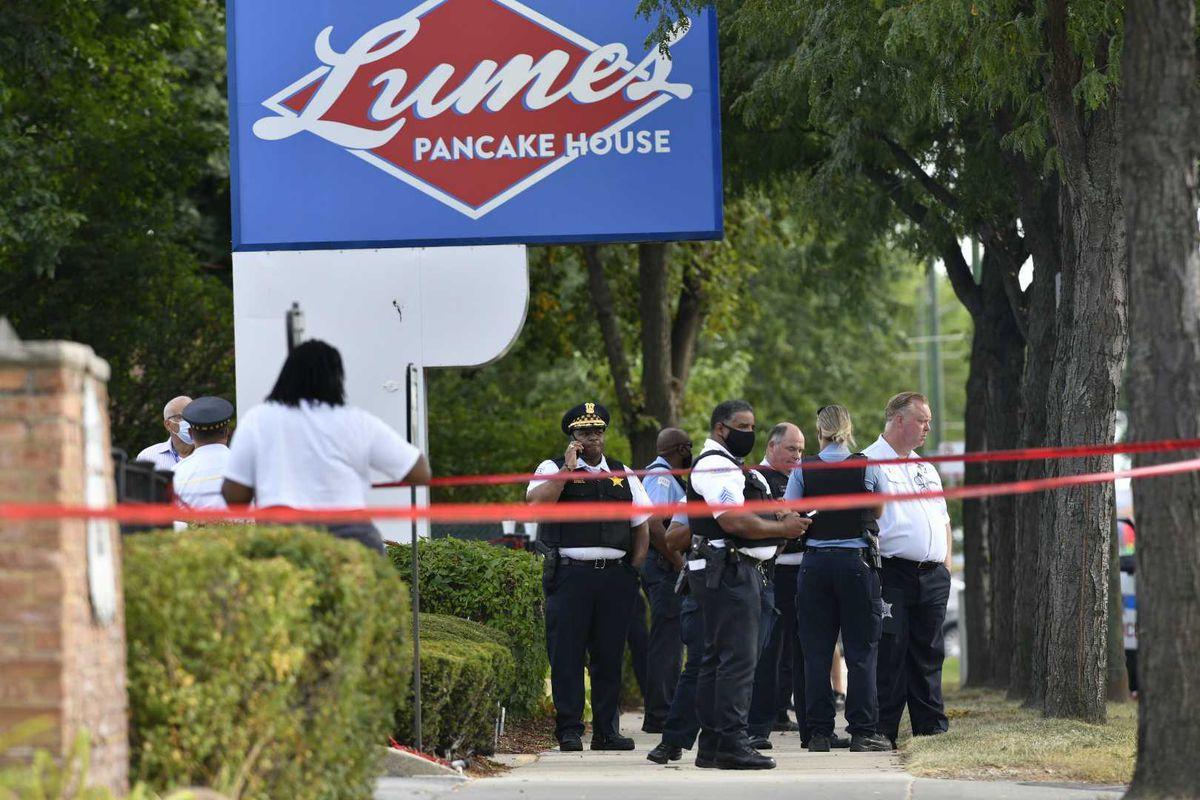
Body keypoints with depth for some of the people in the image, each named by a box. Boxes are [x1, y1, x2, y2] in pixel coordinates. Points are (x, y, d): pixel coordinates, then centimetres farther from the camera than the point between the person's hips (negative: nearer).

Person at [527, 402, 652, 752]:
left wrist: (633, 569, 9)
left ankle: (607, 730, 10)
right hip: (570, 575, -3)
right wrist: (568, 469, -13)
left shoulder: (623, 474, 18)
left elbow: (642, 527, 21)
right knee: (567, 654, -5)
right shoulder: (553, 469, 7)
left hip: (615, 575, 3)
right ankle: (569, 730, -1)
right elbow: (535, 502, -14)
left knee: (610, 655, 4)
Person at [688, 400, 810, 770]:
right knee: (737, 657, -14)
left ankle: (711, 745, 15)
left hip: (739, 570, 12)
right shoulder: (716, 466, -12)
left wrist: (780, 517, 9)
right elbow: (734, 521, -22)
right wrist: (782, 529, -12)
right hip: (729, 571, -12)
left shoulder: (732, 467, 24)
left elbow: (746, 517, 30)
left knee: (718, 656, 12)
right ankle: (731, 743, -17)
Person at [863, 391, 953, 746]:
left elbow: (942, 517, 27)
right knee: (889, 654, -8)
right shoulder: (869, 462, -4)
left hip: (932, 576, 7)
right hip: (893, 573, -7)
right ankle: (882, 731, -6)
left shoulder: (926, 468, 22)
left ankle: (932, 727, 13)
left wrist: (946, 559, 15)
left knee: (929, 654, 9)